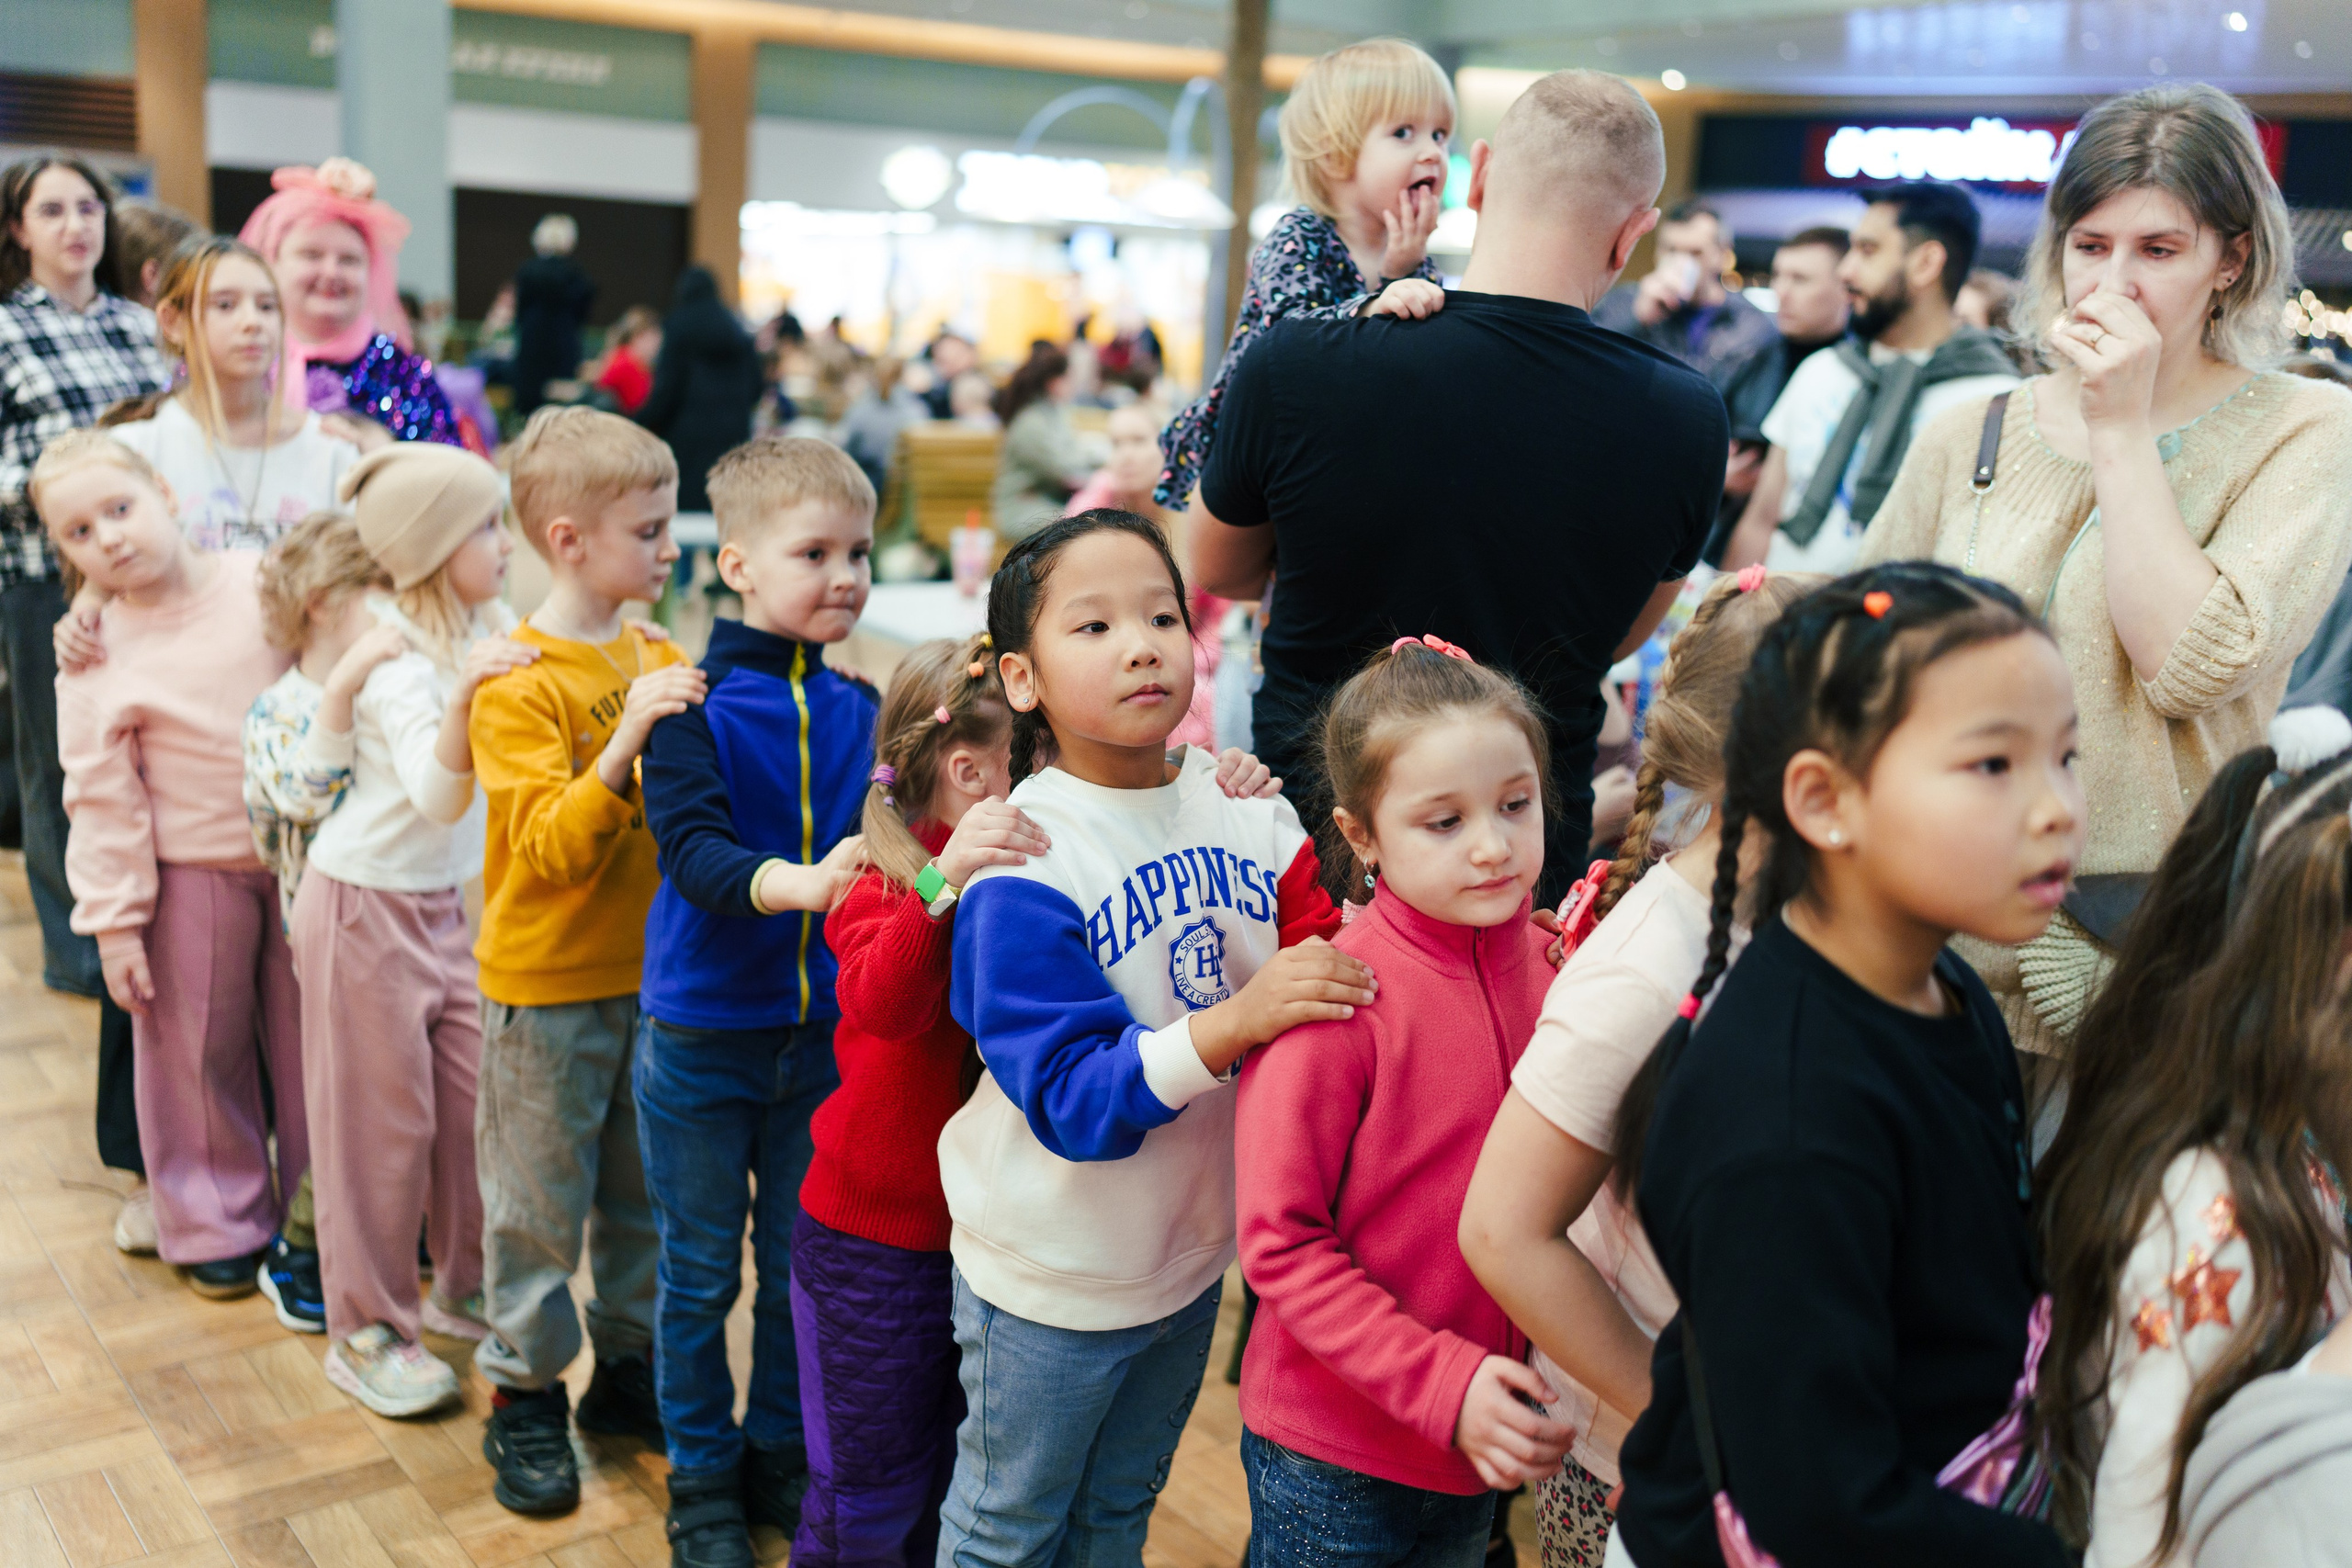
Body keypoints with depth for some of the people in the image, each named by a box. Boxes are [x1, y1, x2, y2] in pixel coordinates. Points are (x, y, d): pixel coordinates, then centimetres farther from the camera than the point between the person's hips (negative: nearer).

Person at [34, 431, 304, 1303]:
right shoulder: (96, 656, -9)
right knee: (201, 1047, 9)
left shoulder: (263, 585, -7)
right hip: (190, 871, -1)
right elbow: (100, 797, -7)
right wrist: (114, 920, -7)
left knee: (311, 1034, 12)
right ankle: (217, 1223, 28)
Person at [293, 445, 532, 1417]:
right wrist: (462, 700, -54)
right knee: (382, 1120, 2)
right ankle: (366, 1330, 17)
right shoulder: (397, 663, -23)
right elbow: (438, 797, -38)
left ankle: (462, 1288, 29)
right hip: (363, 907, -7)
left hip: (439, 903, 7)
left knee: (473, 1097, 11)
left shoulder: (482, 633, 0)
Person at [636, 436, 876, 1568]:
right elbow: (691, 849, -27)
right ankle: (703, 1476, 30)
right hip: (701, 1037, -4)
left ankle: (782, 1454, 36)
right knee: (700, 1275, 11)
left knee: (803, 1264, 16)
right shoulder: (698, 705, -14)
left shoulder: (855, 709, -1)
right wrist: (797, 884, -43)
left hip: (818, 1031, 4)